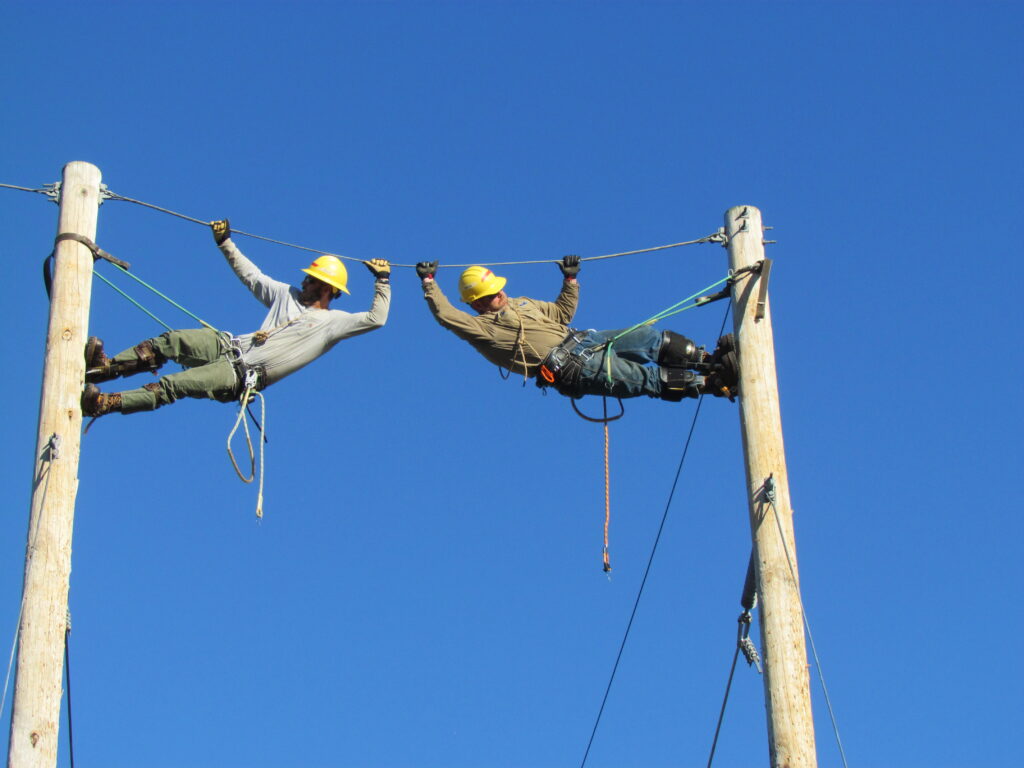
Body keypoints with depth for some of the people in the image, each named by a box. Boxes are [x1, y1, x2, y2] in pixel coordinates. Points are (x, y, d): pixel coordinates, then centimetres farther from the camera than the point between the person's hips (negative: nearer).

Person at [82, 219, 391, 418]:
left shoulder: (334, 322, 3)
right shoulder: (288, 295, 21)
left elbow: (376, 318, -6)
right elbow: (250, 275, 27)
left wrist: (382, 281, -6)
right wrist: (225, 242, 23)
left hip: (247, 376, -7)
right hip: (232, 347, 7)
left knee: (172, 386, -23)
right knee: (172, 340, -20)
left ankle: (103, 403, -30)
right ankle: (106, 367, -24)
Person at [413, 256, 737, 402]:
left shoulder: (521, 304, 23)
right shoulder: (481, 328, 0)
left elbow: (562, 312, 31)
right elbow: (444, 313, -12)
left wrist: (570, 279, 24)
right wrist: (428, 282, -14)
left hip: (581, 341, 8)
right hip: (570, 368, -8)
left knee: (654, 338, -6)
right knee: (646, 378, -17)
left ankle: (711, 359, -4)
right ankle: (712, 382, -22)